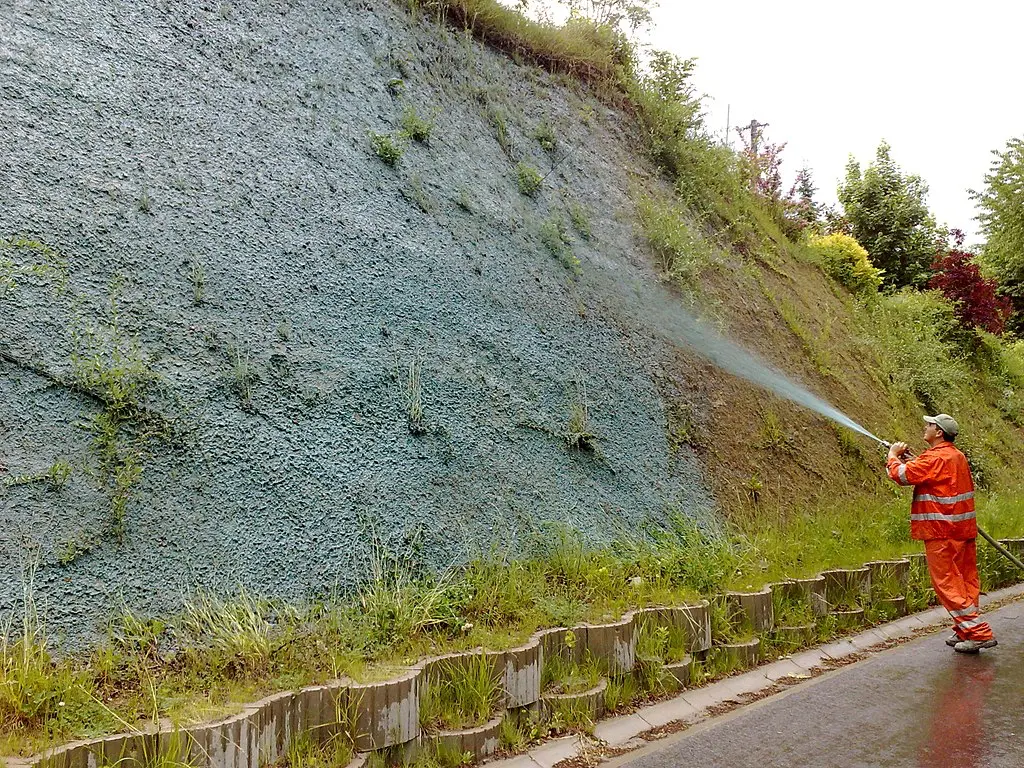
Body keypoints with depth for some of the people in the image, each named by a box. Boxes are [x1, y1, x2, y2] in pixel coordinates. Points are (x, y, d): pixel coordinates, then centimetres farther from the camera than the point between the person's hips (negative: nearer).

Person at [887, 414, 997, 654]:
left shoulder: (935, 458, -18)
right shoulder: (958, 456, 13)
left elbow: (902, 475, -18)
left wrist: (893, 456, 1)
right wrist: (914, 462, 14)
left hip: (942, 531, -9)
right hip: (964, 528, 10)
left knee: (947, 583, -4)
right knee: (966, 580, 12)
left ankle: (978, 632, -4)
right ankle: (965, 630, 20)